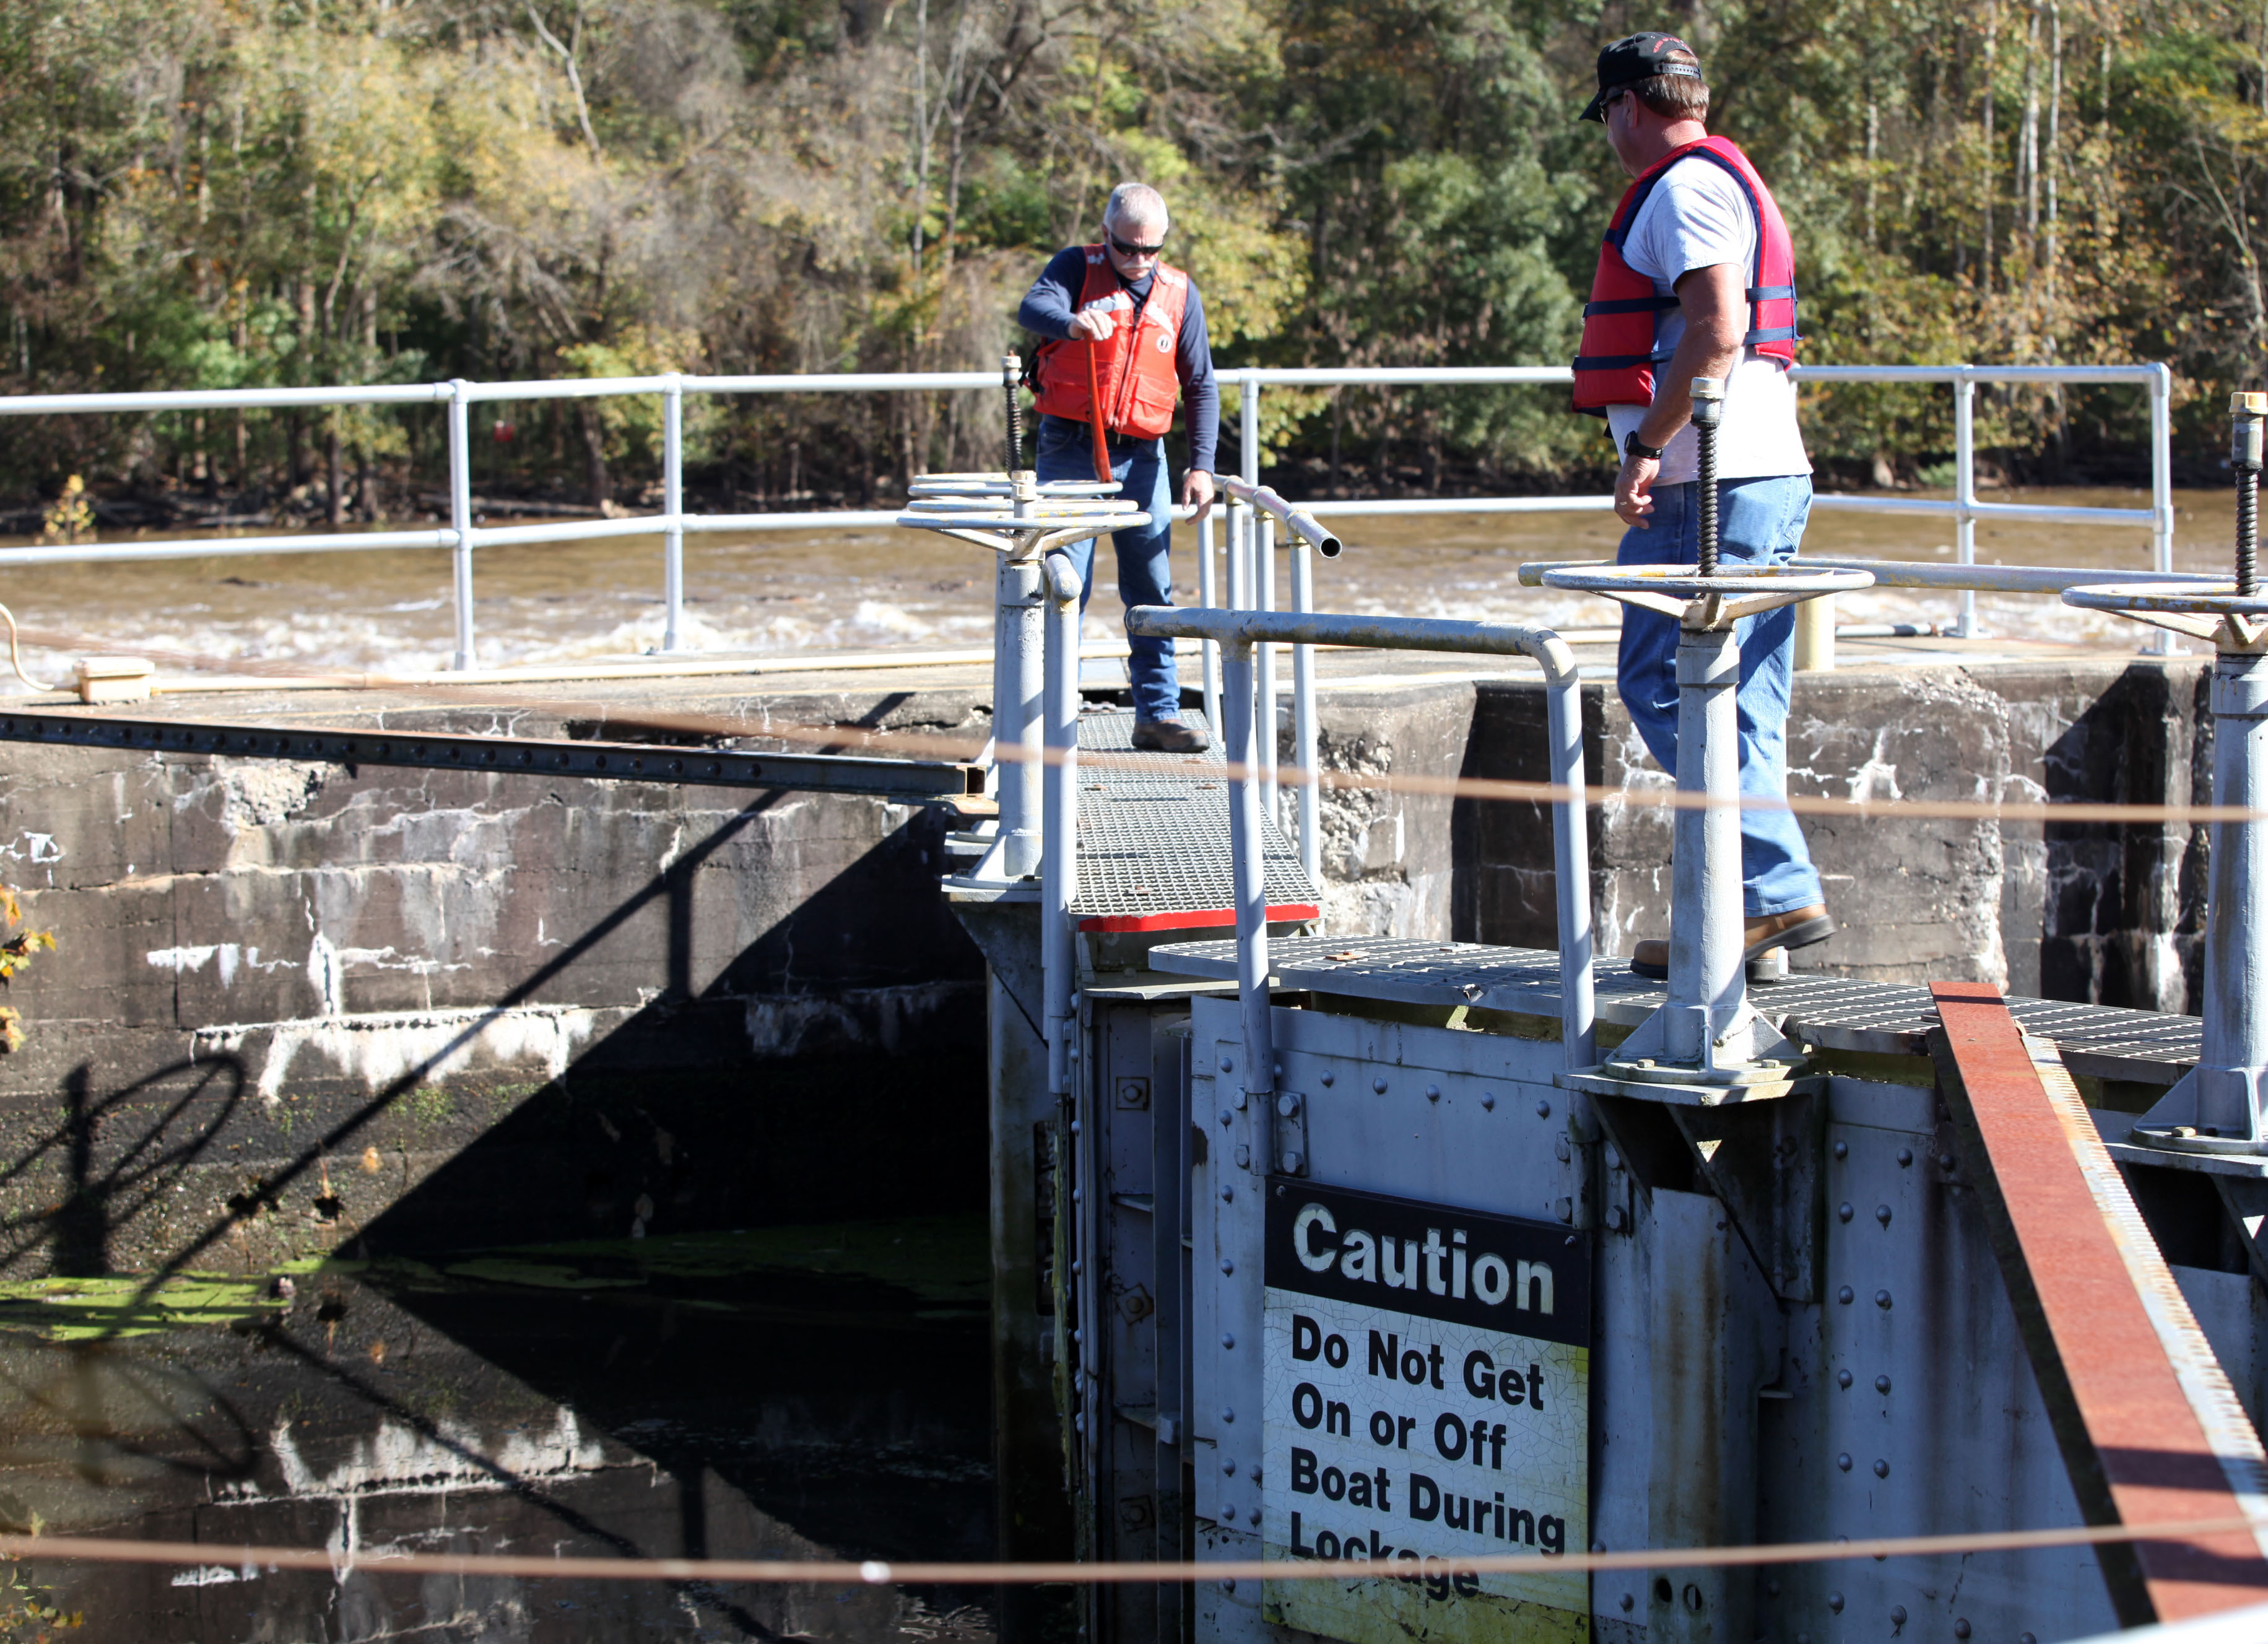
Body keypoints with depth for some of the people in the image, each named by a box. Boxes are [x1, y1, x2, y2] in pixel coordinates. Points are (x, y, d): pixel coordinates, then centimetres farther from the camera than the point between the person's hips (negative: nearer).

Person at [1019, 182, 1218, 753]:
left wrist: (1201, 465, 1)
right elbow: (1033, 308, -22)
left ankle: (1158, 713, 11)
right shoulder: (1077, 267, -1)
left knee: (1153, 593, 4)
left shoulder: (1179, 293, 8)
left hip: (1142, 458, 3)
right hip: (1071, 453, -3)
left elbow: (1201, 386, 11)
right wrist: (1072, 323, -45)